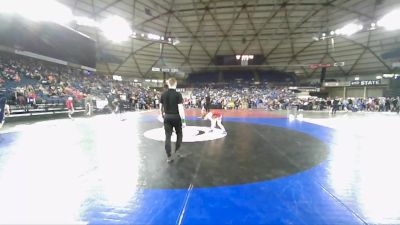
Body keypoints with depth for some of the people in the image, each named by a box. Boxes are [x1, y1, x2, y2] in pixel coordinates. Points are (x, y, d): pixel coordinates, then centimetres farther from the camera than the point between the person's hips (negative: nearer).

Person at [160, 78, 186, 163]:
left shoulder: (163, 94, 2)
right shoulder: (178, 94, -12)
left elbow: (161, 107, 9)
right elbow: (180, 108, -17)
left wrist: (162, 115, 25)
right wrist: (183, 120, -14)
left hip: (167, 117, 4)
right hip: (176, 117, -3)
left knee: (168, 137, 5)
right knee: (179, 134, 19)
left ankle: (169, 157, 6)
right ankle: (177, 150, 23)